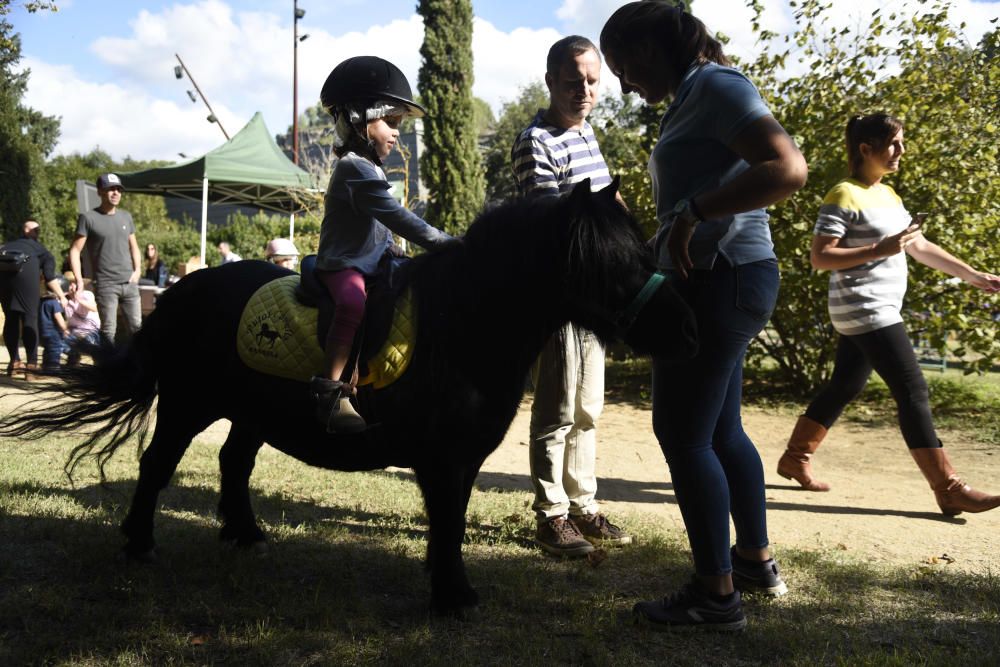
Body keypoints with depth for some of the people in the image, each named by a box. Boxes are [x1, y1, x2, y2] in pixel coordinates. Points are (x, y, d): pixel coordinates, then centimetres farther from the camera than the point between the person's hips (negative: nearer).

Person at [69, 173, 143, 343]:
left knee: (137, 327, 5)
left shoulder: (126, 216, 12)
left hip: (129, 283, 5)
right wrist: (79, 280, -12)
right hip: (105, 285, -4)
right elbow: (75, 250, -3)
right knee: (108, 331, -3)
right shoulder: (89, 218, -3)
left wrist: (137, 270, 6)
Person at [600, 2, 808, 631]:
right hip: (718, 280, 10)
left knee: (683, 434, -5)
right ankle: (757, 560, 32)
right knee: (721, 429, 18)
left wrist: (694, 211, -25)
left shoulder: (717, 86, -13)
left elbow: (788, 168, -26)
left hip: (722, 279, -10)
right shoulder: (694, 97, 17)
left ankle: (717, 595, 4)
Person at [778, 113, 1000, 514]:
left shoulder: (888, 195, 15)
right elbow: (819, 258, -17)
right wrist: (878, 250, -23)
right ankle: (949, 490, -7)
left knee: (844, 388, 14)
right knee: (913, 393, -10)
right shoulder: (844, 196, -13)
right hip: (863, 312, -10)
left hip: (877, 312, 10)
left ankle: (795, 459, 25)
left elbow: (920, 247, 17)